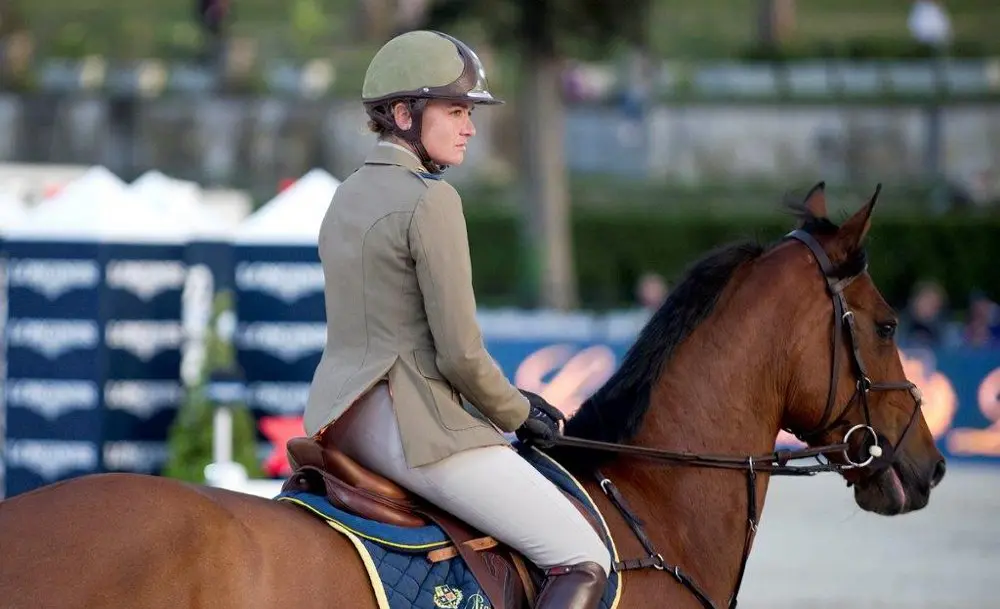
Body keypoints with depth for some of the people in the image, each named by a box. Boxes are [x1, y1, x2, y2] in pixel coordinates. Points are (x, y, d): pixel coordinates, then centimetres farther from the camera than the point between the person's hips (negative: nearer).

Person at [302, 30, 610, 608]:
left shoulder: (348, 195, 13)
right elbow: (460, 353, -17)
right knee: (585, 559, -7)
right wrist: (519, 414, 2)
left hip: (340, 417, 10)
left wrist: (511, 403, 17)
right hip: (408, 425, -10)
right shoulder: (431, 200, -14)